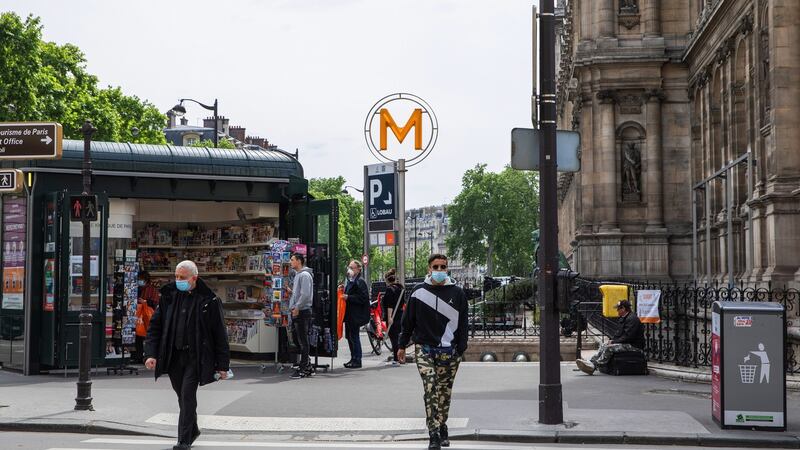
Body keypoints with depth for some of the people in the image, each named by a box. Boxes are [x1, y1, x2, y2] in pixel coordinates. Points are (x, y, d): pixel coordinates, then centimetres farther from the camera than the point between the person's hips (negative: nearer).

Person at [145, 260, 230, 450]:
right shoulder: (169, 296, 5)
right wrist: (151, 353, -4)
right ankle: (192, 430, 36)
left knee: (187, 396, -10)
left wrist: (222, 364, -5)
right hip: (173, 357, 4)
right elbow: (155, 326, 8)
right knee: (183, 397, 15)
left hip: (195, 358, -4)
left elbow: (220, 334, -3)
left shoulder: (208, 300, -6)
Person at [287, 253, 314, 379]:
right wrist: (291, 292, 9)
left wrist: (297, 307, -20)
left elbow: (306, 294, -21)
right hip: (296, 312, 10)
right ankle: (307, 365, 21)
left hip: (302, 312, -10)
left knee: (303, 341, -5)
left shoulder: (305, 275, -12)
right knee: (296, 339, 13)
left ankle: (303, 369, -1)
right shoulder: (297, 275, 19)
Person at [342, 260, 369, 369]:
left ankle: (357, 361, -3)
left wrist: (348, 297, -20)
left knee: (354, 337, -7)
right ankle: (354, 359, 21)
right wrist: (343, 293, 10)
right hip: (349, 315, 10)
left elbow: (362, 298, -19)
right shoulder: (350, 281, 18)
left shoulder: (360, 282, -11)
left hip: (356, 315, -10)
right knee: (350, 337, 13)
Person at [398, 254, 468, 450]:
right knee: (430, 390, -11)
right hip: (424, 349, -1)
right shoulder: (419, 292, 4)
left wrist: (461, 349, 0)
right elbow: (408, 321, 10)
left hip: (449, 351, 1)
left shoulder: (457, 293, 4)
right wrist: (402, 346, 9)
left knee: (445, 392, 7)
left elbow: (463, 324, 6)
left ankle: (442, 427, 23)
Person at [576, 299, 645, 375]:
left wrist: (613, 342, -17)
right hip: (627, 343, 10)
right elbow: (620, 333, 23)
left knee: (609, 348, -24)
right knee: (603, 346, 0)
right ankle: (590, 362, -15)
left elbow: (628, 337, -23)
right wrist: (612, 340, 4)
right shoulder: (624, 318, 18)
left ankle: (593, 366, -24)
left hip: (634, 346, -10)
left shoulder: (632, 319, -16)